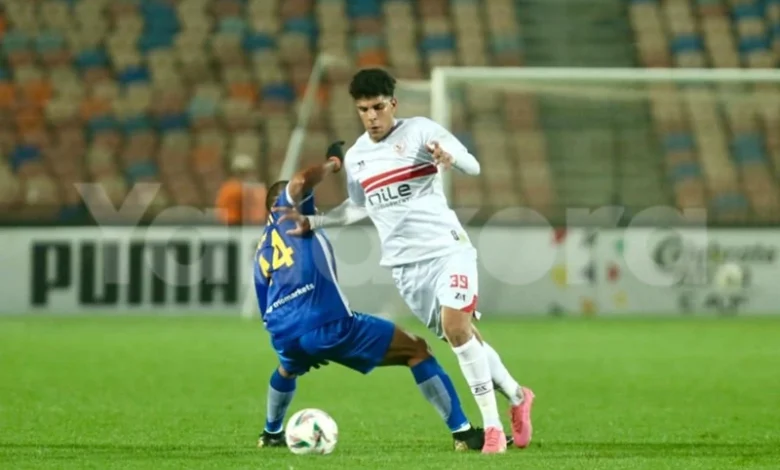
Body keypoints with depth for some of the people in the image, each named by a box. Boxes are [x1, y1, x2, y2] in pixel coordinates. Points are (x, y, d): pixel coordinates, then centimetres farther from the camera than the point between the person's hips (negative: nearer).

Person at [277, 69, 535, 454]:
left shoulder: (419, 131, -5)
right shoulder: (355, 157, 11)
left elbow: (473, 166, -12)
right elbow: (359, 208, 27)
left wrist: (450, 157, -34)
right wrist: (313, 222, 19)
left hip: (447, 247, -5)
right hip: (404, 262, 5)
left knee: (456, 327, -21)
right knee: (460, 336, 4)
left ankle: (493, 427, -15)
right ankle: (516, 398, 26)